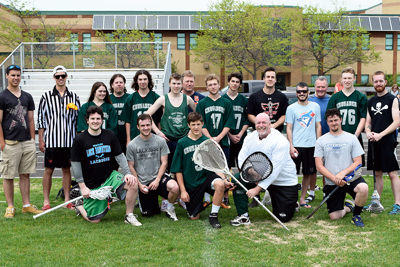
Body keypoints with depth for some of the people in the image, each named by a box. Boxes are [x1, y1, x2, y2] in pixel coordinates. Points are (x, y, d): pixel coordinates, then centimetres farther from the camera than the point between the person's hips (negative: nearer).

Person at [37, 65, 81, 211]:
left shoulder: (73, 97, 8)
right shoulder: (46, 96, 1)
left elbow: (78, 118, 11)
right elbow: (40, 118, 2)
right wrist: (41, 140, -1)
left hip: (69, 140, 2)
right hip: (51, 140, -2)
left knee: (67, 169, 8)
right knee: (48, 170, 2)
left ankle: (67, 200, 16)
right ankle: (46, 201, 11)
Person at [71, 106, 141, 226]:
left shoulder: (110, 135, 0)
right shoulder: (79, 140, -8)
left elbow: (120, 156, 4)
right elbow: (75, 164, -5)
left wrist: (128, 173, -9)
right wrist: (82, 186, -9)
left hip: (110, 176, 3)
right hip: (92, 185, -3)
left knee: (133, 183, -25)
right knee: (94, 220, -2)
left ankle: (129, 216, -6)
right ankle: (80, 206, 31)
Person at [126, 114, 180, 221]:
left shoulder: (160, 141, -2)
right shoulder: (132, 145, -2)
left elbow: (164, 163, -1)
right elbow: (131, 167, 3)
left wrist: (157, 180, -13)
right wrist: (139, 184, -6)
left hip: (158, 176, -1)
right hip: (143, 183, 1)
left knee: (174, 187, -33)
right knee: (147, 214, 5)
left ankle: (169, 209, -3)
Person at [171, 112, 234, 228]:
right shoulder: (182, 143, -1)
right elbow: (178, 170, 2)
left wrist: (224, 180, -16)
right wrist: (183, 190, -4)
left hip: (207, 176, 0)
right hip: (190, 183, 0)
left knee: (220, 184, -35)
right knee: (194, 217, 0)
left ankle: (213, 216, -15)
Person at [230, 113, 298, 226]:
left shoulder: (280, 141, -23)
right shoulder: (250, 138, -4)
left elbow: (275, 169, -28)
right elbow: (242, 159, -5)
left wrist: (257, 189, -31)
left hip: (284, 181, -4)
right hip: (258, 177, 5)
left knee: (283, 218, -2)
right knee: (237, 178, -21)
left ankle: (292, 202, 34)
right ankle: (243, 216, -11)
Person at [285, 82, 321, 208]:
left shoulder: (315, 106, 8)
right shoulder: (291, 108, 1)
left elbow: (318, 126, 12)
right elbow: (289, 128, 0)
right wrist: (291, 146, -9)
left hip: (311, 145, 3)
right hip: (296, 146, -3)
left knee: (308, 173, 7)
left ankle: (302, 199, 18)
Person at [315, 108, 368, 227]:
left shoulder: (351, 138, 4)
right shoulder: (321, 141, 4)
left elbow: (358, 162, -1)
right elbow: (319, 166, -1)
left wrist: (343, 173, -17)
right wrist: (334, 179, -14)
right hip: (331, 182, 1)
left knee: (363, 188, -35)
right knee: (334, 216, -6)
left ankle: (356, 215, -6)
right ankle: (348, 207, 30)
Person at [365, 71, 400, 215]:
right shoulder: (371, 102, 14)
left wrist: (380, 134, -17)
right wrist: (368, 132, -5)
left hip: (388, 141, -5)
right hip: (373, 142, 5)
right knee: (377, 173, 12)